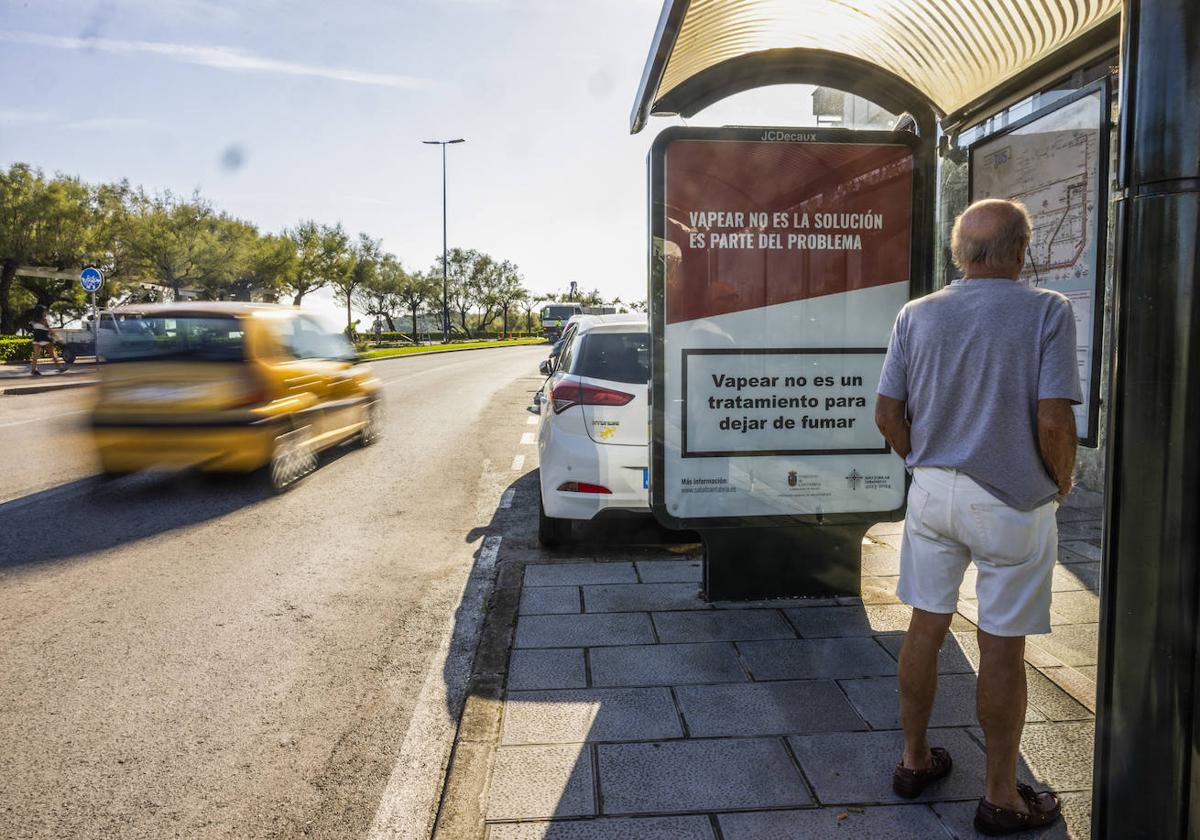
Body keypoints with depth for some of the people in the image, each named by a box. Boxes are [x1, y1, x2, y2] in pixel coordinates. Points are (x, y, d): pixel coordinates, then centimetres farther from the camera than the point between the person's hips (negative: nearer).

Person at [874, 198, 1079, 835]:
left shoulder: (916, 316, 0)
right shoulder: (1047, 312, -12)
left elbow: (888, 416, 1)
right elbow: (1054, 423, -17)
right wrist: (1062, 483, 1)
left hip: (932, 491, 4)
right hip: (1012, 502, -4)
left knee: (925, 627, 15)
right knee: (1002, 647, 7)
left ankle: (915, 759, 31)